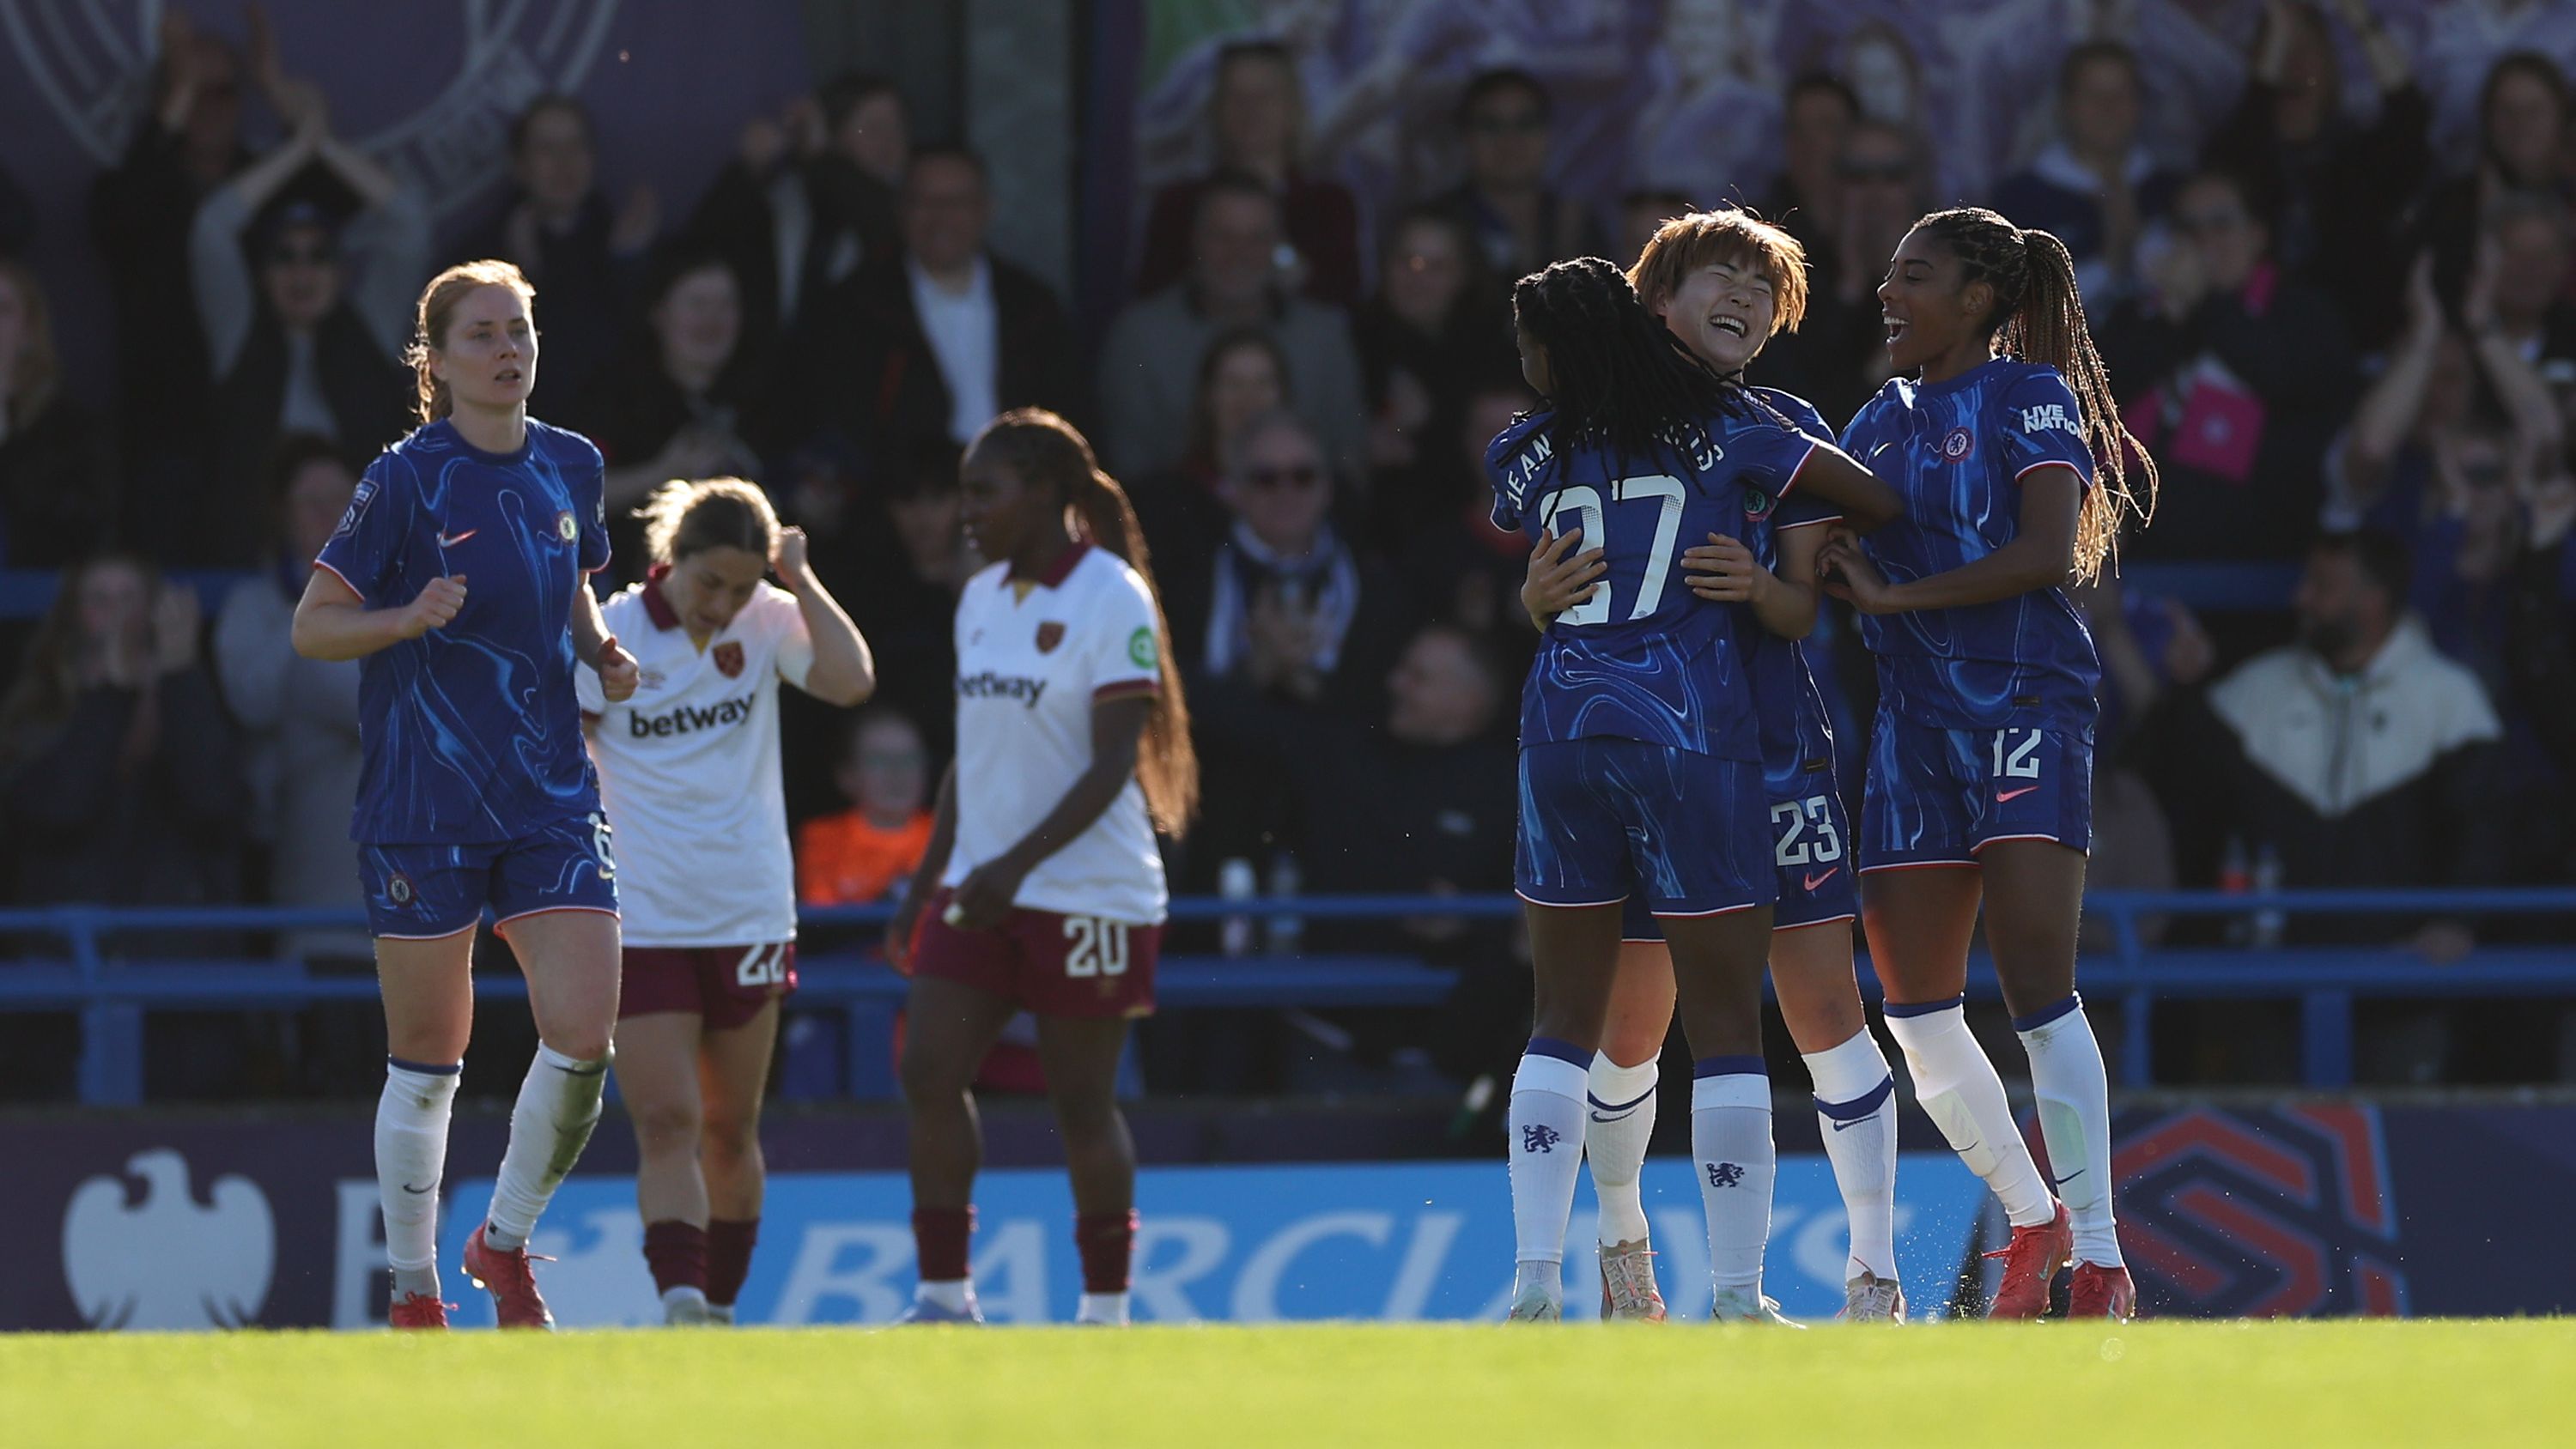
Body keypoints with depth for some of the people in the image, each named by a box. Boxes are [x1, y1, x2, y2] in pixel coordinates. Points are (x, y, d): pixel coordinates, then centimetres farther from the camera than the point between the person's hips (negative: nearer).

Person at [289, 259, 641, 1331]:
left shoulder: (570, 469, 7)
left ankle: (505, 1244, 15)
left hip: (552, 797, 4)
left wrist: (602, 653, 4)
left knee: (584, 1035, -8)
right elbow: (311, 625, -5)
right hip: (424, 804, -4)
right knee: (427, 1061, 3)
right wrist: (409, 617, -22)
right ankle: (412, 1294, 17)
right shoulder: (405, 479, -8)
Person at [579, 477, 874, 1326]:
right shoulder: (607, 636, -7)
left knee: (730, 1129, 11)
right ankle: (681, 1304, -21)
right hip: (640, 924, -3)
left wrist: (800, 580, -13)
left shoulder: (767, 621, 0)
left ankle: (721, 1305, 22)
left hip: (748, 917, 3)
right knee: (667, 1122, -13)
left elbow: (851, 681, -17)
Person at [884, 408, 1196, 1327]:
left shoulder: (1112, 599, -11)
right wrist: (923, 889, 16)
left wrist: (1018, 863, -24)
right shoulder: (982, 600, 12)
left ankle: (1106, 1310, 9)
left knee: (1081, 1103, -2)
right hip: (980, 887, 7)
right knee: (930, 1072, -4)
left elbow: (1113, 764, -16)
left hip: (1087, 891, -7)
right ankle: (945, 1296, 0)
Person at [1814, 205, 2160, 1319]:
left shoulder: (2029, 394, -2)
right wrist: (1822, 569, 0)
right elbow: (1846, 575, 22)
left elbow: (2049, 551, -14)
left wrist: (1891, 593, -12)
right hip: (1915, 723, 7)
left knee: (2038, 990, -14)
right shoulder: (1879, 422, 18)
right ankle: (2033, 1218, 23)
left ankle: (2098, 1262, -13)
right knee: (1913, 1006, 4)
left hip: (2024, 704, -7)